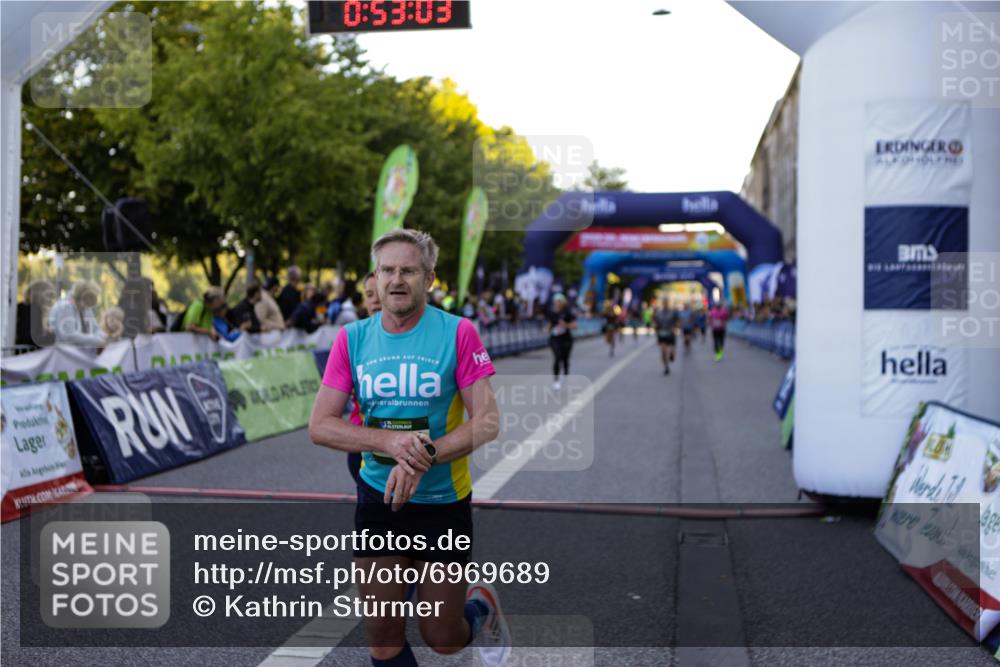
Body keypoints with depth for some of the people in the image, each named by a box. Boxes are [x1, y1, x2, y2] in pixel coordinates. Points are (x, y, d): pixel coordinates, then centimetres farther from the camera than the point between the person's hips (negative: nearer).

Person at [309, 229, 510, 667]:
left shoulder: (458, 333, -9)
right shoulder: (351, 338, -1)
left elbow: (487, 422, -12)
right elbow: (319, 426, -6)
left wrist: (423, 458, -25)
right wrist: (391, 441, -21)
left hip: (444, 502, -2)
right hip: (378, 499, 2)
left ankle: (482, 609, 41)